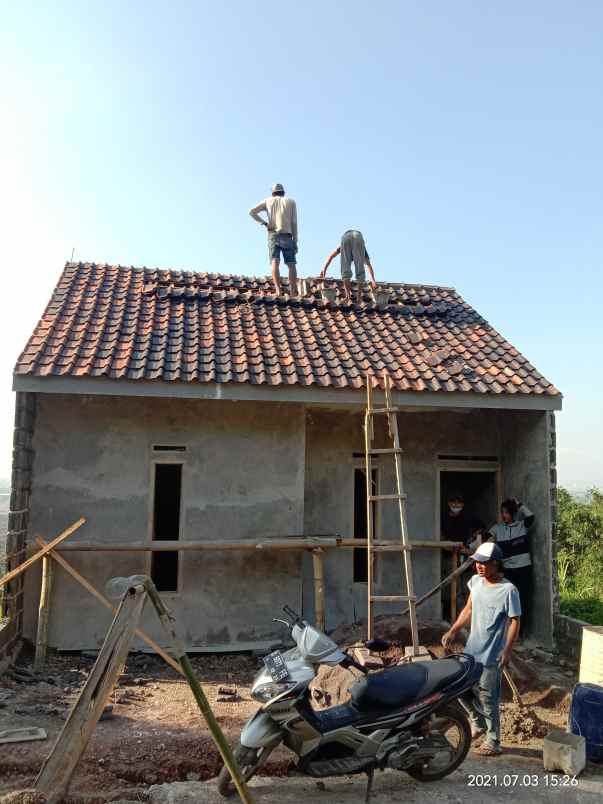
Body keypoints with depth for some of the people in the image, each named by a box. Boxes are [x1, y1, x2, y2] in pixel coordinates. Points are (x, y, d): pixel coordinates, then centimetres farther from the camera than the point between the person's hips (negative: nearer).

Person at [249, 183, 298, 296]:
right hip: (287, 236, 0)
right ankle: (293, 292, -11)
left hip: (273, 235, 0)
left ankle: (278, 290, -26)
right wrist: (295, 241, 5)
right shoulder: (291, 201, 14)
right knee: (291, 264, 0)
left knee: (275, 263, -10)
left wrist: (264, 223, 5)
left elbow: (252, 212, 5)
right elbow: (294, 223, 5)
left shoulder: (268, 201, 16)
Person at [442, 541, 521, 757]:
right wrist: (453, 631, 7)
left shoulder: (508, 590, -17)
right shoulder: (476, 581, 1)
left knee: (487, 698, 2)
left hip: (491, 655, -7)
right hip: (472, 649, 7)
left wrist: (507, 650, -21)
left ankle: (493, 742, 19)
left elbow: (514, 621, -14)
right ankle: (478, 722, 35)